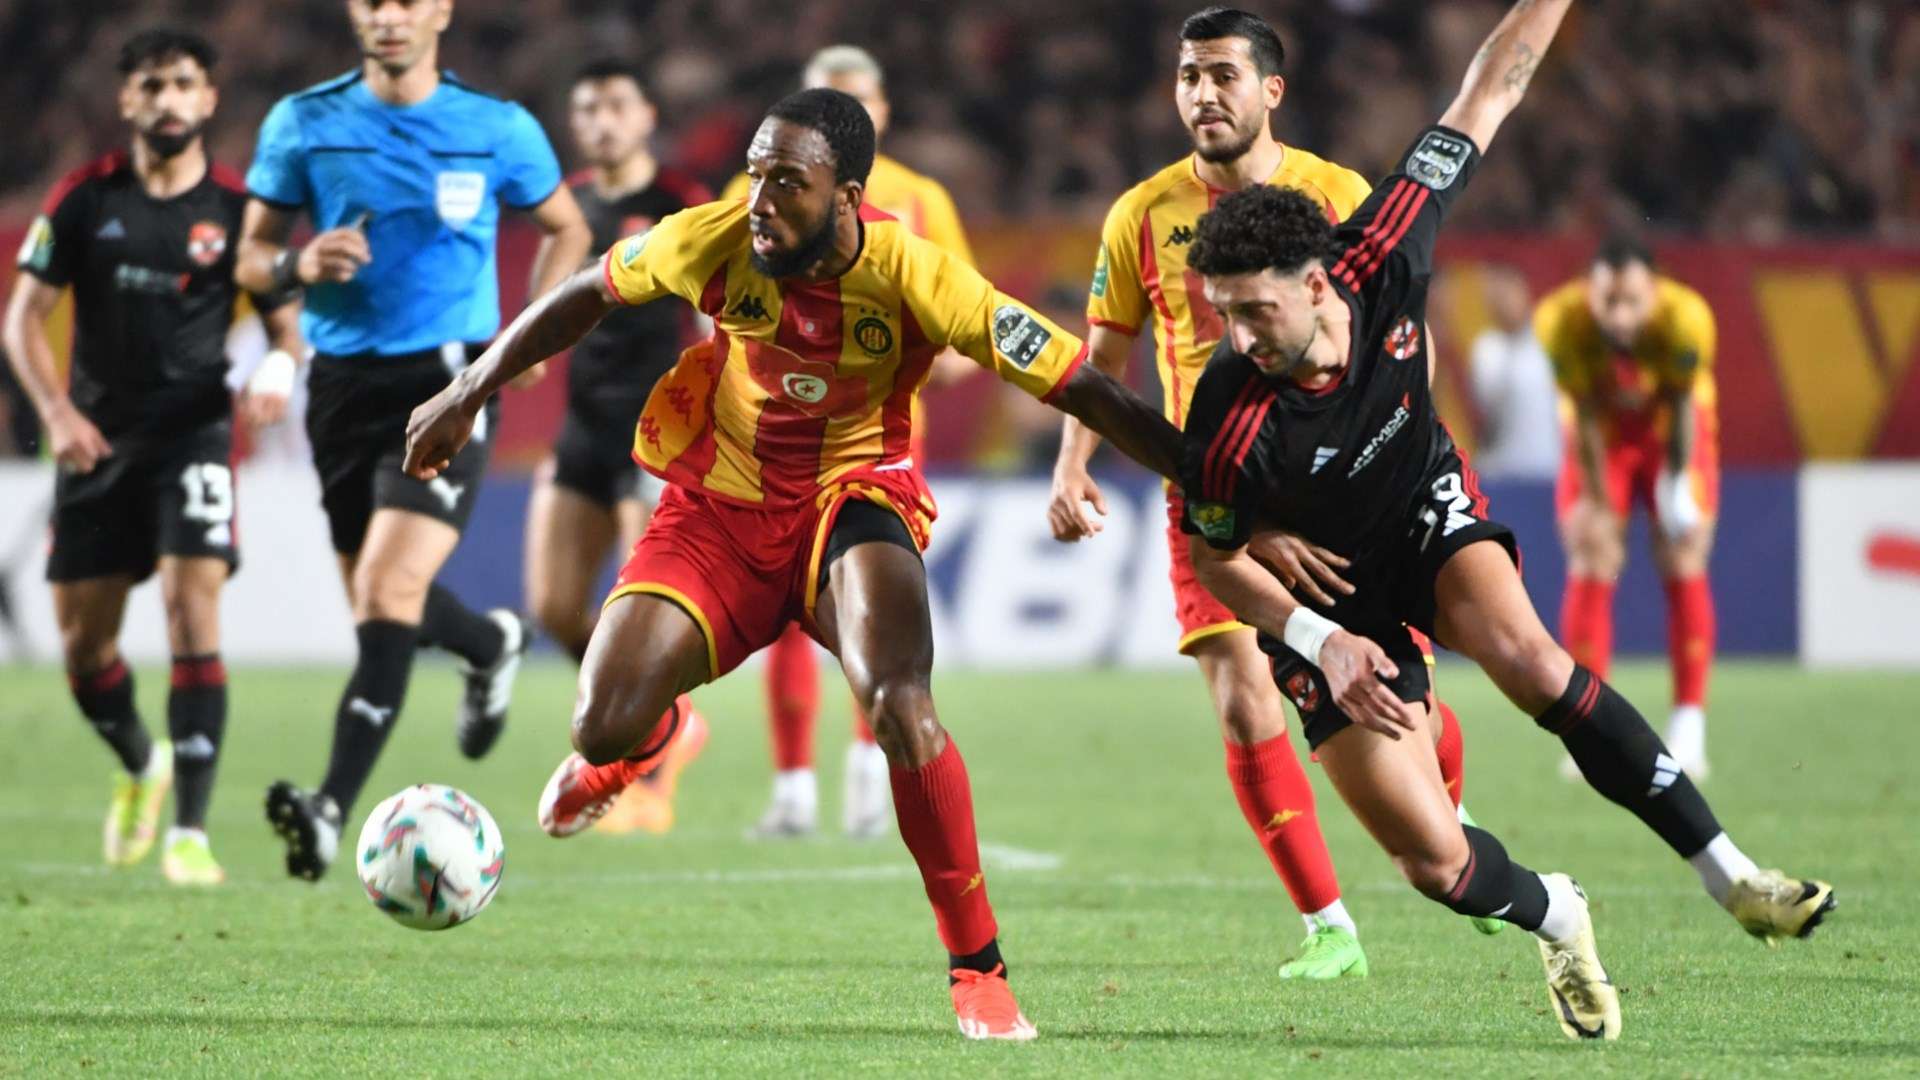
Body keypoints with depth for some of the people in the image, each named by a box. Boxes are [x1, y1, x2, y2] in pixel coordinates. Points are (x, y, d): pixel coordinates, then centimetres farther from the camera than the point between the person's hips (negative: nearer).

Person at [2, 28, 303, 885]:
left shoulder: (237, 209, -1)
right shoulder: (85, 199, 2)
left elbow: (286, 322, 6)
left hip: (195, 431, -2)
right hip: (99, 440, 2)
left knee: (192, 609, -18)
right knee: (82, 637, 6)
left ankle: (190, 831, -16)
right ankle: (140, 766, 37)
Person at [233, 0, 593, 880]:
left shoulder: (498, 130, 0)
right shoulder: (303, 124, 3)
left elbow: (565, 228, 16)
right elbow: (251, 258, 8)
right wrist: (299, 264, -16)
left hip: (448, 383, -4)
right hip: (344, 380, 4)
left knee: (388, 592, -20)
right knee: (379, 600, 15)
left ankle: (333, 808, -25)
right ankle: (493, 644, 49)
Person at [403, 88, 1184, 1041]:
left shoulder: (913, 279, -23)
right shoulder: (715, 242, -16)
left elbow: (1081, 389, -21)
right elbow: (589, 295, 4)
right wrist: (466, 396, 10)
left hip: (852, 503, -3)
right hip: (719, 506, 3)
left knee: (899, 706, -31)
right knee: (604, 729, -12)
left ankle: (978, 972, -17)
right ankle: (646, 734, 32)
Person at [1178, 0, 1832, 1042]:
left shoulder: (1380, 256, -28)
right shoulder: (1232, 427, -34)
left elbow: (1486, 95, -17)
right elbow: (1213, 560, -14)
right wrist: (1321, 641, -25)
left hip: (1425, 504, 2)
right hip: (1328, 594, -2)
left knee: (1528, 657, -30)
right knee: (1435, 860, -11)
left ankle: (1732, 877, -20)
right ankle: (1556, 919, 25)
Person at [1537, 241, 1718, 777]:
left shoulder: (1686, 318, -36)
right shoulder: (1560, 321, -35)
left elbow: (1683, 406, -20)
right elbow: (1585, 416, -23)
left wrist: (1678, 480, -14)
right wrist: (1596, 503, -16)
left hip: (1671, 429, 0)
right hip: (1604, 433, 0)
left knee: (1683, 567, -6)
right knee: (1590, 568, -8)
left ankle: (1688, 728, -2)